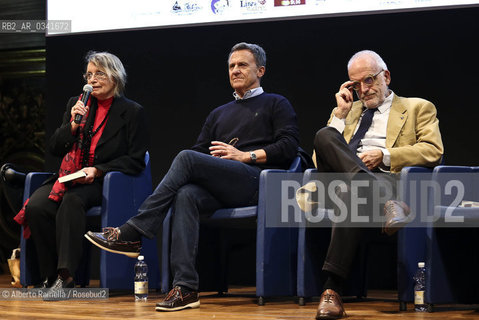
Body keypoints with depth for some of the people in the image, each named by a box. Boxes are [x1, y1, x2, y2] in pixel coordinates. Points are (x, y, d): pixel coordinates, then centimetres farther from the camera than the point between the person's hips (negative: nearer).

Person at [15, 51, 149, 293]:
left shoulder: (132, 112, 3)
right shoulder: (77, 104, 17)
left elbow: (135, 160, -2)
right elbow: (54, 148, 13)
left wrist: (97, 171, -15)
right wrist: (73, 124, -5)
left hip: (104, 183, -4)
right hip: (69, 178, 5)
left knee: (71, 201, -37)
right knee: (35, 206, -27)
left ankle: (65, 276, -41)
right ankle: (50, 276, -19)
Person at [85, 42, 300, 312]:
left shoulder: (276, 105, 17)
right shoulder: (219, 114, 35)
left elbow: (289, 147, 2)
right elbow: (201, 150, 26)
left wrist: (245, 155, -6)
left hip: (256, 182, -5)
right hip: (219, 190, 5)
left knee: (187, 158, -26)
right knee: (187, 195, -32)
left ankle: (131, 234, -28)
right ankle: (185, 288, -42)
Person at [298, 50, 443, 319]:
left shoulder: (418, 108, 22)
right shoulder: (348, 111, 33)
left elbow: (433, 151, 4)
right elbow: (320, 159, 20)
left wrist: (384, 155, -6)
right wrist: (341, 114, 14)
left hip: (387, 176, -3)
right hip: (340, 175, 4)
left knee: (353, 194, -41)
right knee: (324, 136, -30)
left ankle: (333, 290, -48)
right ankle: (382, 200, -46)